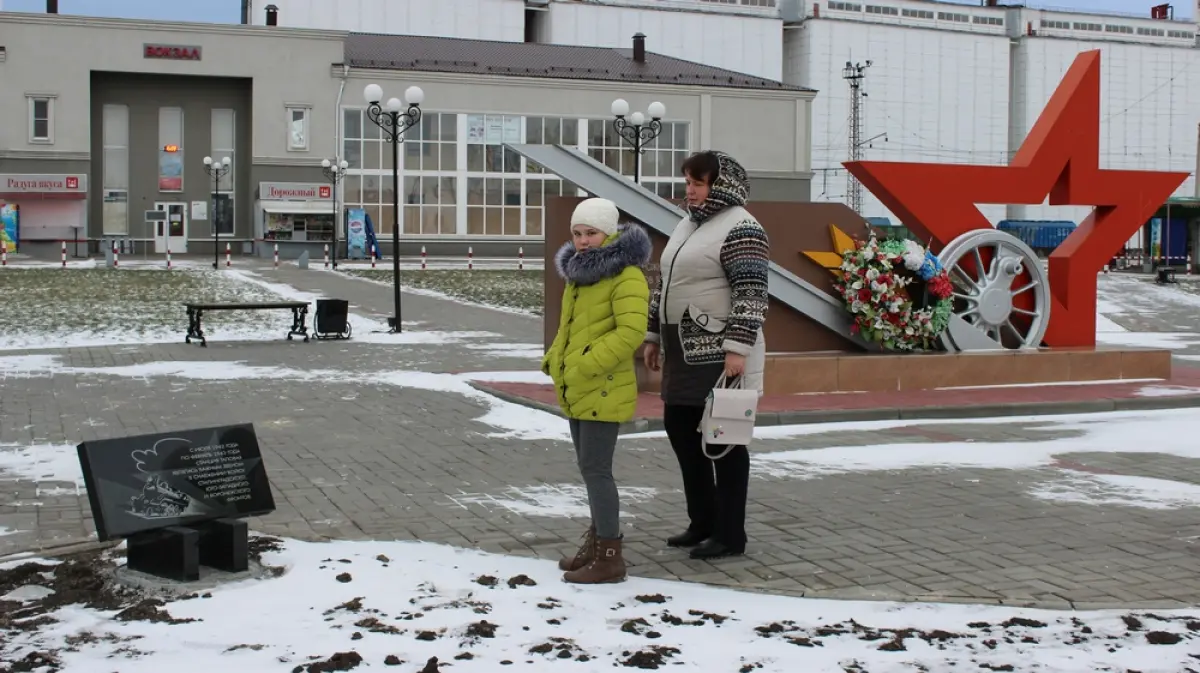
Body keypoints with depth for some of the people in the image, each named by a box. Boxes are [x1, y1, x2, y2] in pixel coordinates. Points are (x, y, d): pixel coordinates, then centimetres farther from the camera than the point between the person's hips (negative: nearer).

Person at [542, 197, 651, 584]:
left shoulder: (626, 276, -14)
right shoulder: (579, 273, 15)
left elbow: (630, 332, -23)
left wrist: (587, 366, -25)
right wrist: (555, 361, 10)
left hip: (604, 390, -9)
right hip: (577, 391, 9)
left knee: (595, 469, -7)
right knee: (589, 468, 16)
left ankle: (609, 557, 0)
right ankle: (598, 541, 29)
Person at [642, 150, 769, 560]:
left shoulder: (740, 229, -12)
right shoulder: (688, 226, 17)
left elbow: (751, 293, -19)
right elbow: (664, 284, 22)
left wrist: (738, 349, -25)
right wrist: (654, 335, 20)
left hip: (720, 354, -9)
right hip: (685, 353, 9)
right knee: (680, 431, 13)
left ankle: (730, 535, 7)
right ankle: (703, 523, 26)